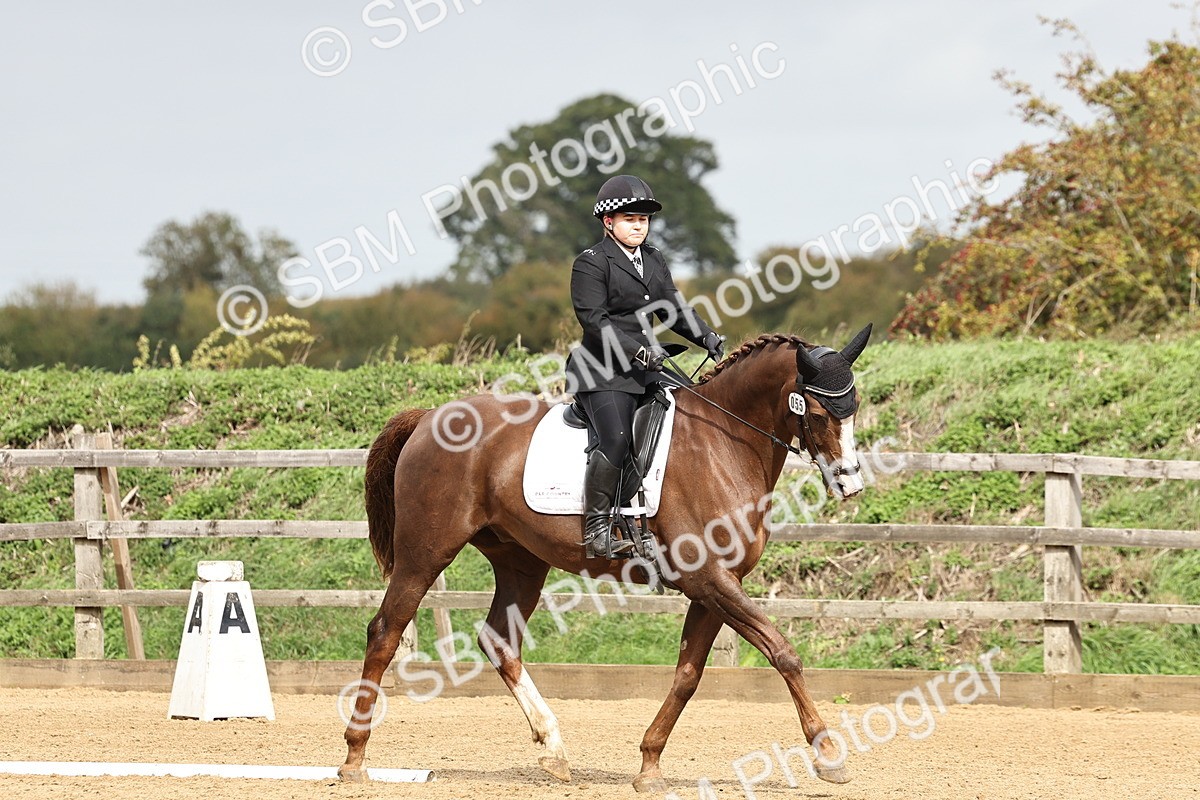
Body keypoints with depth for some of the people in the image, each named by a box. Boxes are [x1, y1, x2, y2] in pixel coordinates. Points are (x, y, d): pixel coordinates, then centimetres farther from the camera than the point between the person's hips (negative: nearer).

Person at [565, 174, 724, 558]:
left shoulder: (654, 260, 19)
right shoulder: (591, 263, -6)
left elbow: (673, 308, 18)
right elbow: (595, 320, -14)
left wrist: (707, 337, 1)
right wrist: (637, 351, -24)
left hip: (648, 368, 8)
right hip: (604, 372, -8)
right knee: (616, 440, -25)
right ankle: (596, 530, -22)